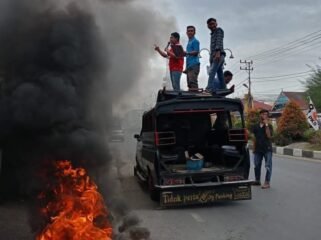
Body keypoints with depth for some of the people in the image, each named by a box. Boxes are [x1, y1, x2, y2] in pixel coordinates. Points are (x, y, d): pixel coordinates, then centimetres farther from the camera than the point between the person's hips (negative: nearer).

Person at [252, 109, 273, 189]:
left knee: (268, 166, -1)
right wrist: (254, 148, 12)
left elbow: (269, 136, -19)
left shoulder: (269, 126, -4)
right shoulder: (256, 126, 8)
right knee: (256, 165, 12)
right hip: (258, 149, 5)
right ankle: (257, 180, 26)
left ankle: (267, 182, 5)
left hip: (267, 149, -5)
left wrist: (266, 125, -18)